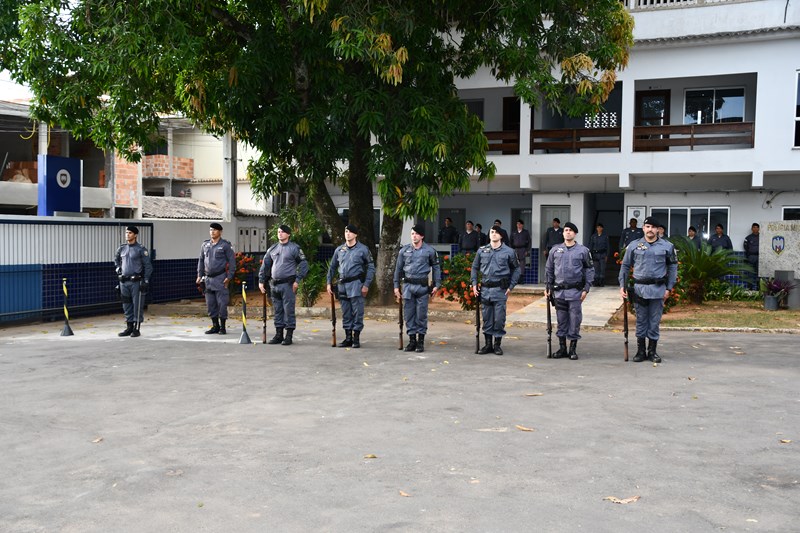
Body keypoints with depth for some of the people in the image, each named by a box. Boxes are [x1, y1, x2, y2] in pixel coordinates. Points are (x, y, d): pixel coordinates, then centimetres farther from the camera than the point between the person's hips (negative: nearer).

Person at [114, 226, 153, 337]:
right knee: (126, 306, 11)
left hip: (136, 282, -6)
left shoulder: (141, 249, -6)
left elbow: (148, 266, -5)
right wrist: (118, 268, 17)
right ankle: (129, 328, 19)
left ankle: (136, 329, 3)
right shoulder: (122, 248, 10)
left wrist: (146, 281, -9)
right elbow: (116, 259, 32)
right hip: (124, 281, 6)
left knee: (137, 306, -2)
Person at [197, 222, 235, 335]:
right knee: (210, 304, 8)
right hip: (208, 278, 5)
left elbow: (232, 261, -4)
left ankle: (222, 327, 6)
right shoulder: (205, 244, 12)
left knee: (222, 303, -4)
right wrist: (200, 275, 12)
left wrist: (229, 277, -10)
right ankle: (215, 326, 18)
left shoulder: (225, 245, -4)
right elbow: (201, 260, 19)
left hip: (220, 278, -5)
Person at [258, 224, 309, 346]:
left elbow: (304, 264, -4)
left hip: (288, 284, -6)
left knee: (288, 310, -4)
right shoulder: (273, 249, 14)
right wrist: (261, 280, 12)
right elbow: (265, 265, 19)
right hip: (274, 284, 6)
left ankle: (289, 336, 1)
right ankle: (278, 335, 18)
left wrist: (297, 280, -11)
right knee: (277, 310, 11)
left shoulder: (294, 248, -2)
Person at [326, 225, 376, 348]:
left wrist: (366, 285, -9)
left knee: (357, 312, -3)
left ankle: (356, 338, 4)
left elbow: (371, 268, -2)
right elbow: (332, 267, 19)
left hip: (356, 284, -5)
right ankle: (348, 338, 18)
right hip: (342, 284, 5)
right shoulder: (339, 250, 12)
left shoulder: (363, 250, -1)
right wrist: (329, 282, 10)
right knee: (346, 313, 10)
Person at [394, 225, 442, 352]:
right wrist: (396, 286, 9)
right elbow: (398, 268, 12)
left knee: (421, 314, 0)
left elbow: (436, 267, 7)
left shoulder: (429, 251, 1)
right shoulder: (404, 250, 7)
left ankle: (421, 341, 10)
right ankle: (412, 340, 14)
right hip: (408, 285, 3)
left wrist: (437, 285, 1)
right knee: (408, 314, 5)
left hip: (422, 286, -2)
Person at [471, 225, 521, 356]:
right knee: (486, 318, 8)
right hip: (485, 289, 3)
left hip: (500, 289, -3)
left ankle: (497, 344, 11)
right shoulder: (482, 250, 8)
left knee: (499, 319, -1)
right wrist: (474, 283, 6)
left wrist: (511, 286, 1)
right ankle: (488, 344, 17)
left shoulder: (508, 252, 1)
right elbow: (475, 267, 16)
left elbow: (516, 269, 8)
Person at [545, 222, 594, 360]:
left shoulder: (583, 250, 2)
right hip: (559, 291, 2)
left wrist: (586, 288, -4)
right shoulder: (555, 250, 8)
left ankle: (573, 349, 9)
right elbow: (548, 269, 13)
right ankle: (562, 348, 16)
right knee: (561, 320, 7)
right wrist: (547, 287, 8)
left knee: (575, 320, 0)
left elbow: (589, 270, 3)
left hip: (575, 291, -2)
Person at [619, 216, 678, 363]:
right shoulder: (634, 246, 3)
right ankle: (640, 351, 16)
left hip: (658, 289, 0)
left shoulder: (667, 246, 2)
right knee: (641, 321, 7)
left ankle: (652, 351, 16)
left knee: (655, 321, 6)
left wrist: (669, 288, 1)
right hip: (640, 288, 0)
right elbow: (625, 266, 8)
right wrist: (622, 285, 0)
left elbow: (673, 267, 6)